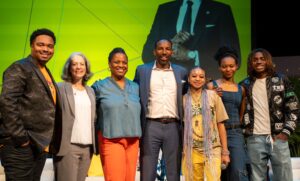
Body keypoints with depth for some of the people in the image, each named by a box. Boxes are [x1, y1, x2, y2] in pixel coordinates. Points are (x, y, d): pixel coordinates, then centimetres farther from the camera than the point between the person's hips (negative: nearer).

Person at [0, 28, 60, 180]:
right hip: (20, 146, -9)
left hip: (40, 144, 9)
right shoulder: (20, 68, -9)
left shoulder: (46, 73, 17)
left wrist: (46, 141, 13)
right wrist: (20, 137, -20)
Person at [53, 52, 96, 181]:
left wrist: (94, 144, 11)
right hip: (68, 146, -5)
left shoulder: (90, 91, 16)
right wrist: (55, 144, -9)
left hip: (88, 147, 5)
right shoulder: (60, 88, 0)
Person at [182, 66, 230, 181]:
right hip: (192, 151, 1)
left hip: (213, 149, -1)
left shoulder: (213, 95, 4)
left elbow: (220, 124, 4)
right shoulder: (184, 99, 5)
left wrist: (225, 151, 1)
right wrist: (181, 151, 5)